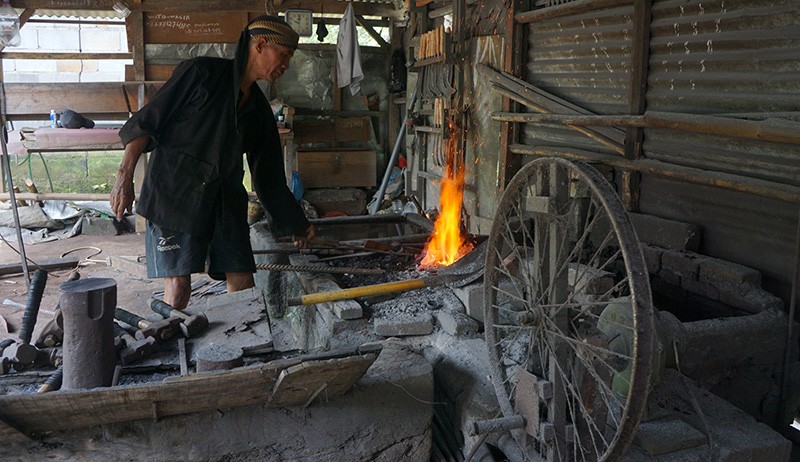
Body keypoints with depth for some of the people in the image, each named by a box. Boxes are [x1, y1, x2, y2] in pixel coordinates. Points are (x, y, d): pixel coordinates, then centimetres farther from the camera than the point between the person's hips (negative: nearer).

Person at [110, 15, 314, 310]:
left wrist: (296, 225, 21)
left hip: (224, 201, 6)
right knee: (178, 286, -9)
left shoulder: (258, 109, 13)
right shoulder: (201, 73, -4)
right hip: (175, 194, -6)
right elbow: (147, 121, -6)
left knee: (244, 286, 0)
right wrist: (125, 177, -13)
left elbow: (269, 175, 19)